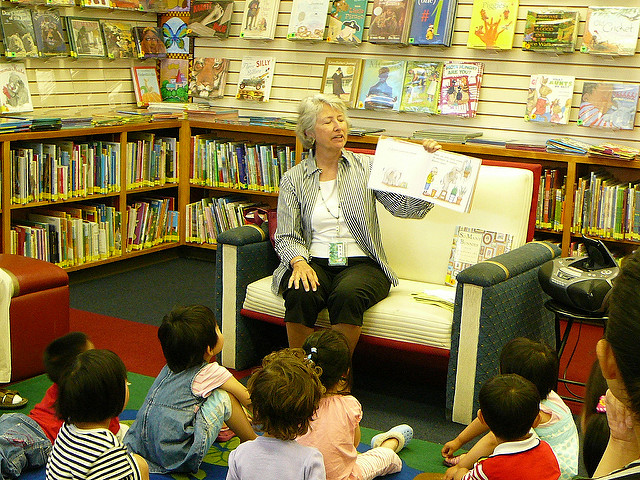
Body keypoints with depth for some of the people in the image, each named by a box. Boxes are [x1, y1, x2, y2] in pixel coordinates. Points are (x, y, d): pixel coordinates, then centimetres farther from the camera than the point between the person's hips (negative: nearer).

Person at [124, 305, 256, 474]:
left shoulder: (169, 368, 11)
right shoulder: (210, 372, -10)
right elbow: (248, 399, 2)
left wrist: (235, 414, 39)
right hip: (179, 458, -8)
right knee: (224, 395, -2)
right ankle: (253, 442, 13)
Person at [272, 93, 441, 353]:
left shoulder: (366, 167, 8)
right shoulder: (293, 179, 9)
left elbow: (408, 207, -4)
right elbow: (286, 236, 5)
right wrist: (299, 262, -16)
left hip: (361, 263, 0)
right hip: (314, 261, 1)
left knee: (347, 295, -34)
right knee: (300, 294, -32)